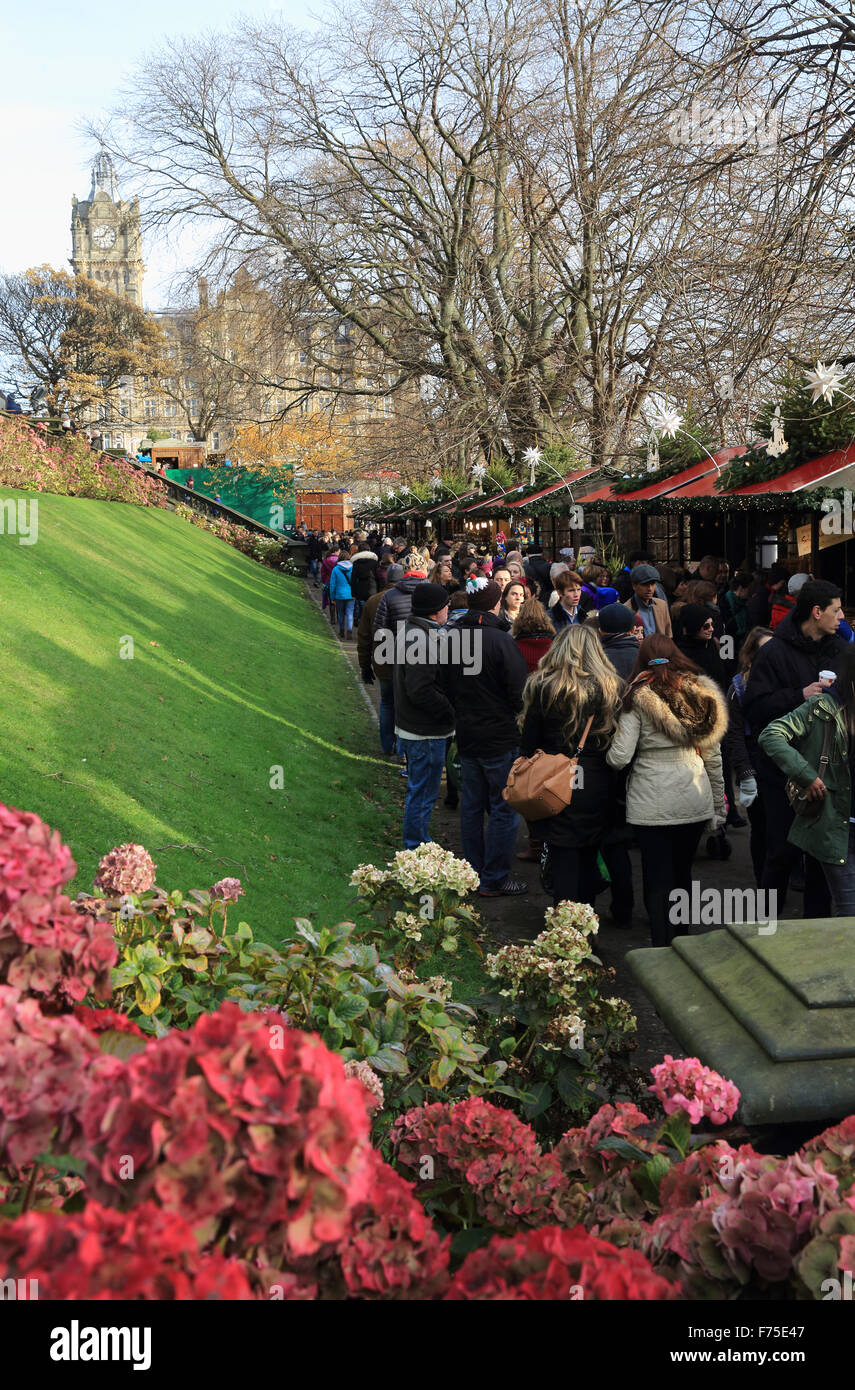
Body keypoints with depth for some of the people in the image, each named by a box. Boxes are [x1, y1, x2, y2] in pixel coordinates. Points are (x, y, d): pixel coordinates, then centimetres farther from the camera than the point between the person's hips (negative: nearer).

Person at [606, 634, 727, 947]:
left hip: (652, 801, -4)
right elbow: (713, 756, 10)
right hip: (695, 800, 4)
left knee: (658, 880, 4)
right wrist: (719, 805, 18)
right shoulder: (700, 692, 5)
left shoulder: (639, 697, -7)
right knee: (682, 873, 18)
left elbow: (619, 758, -12)